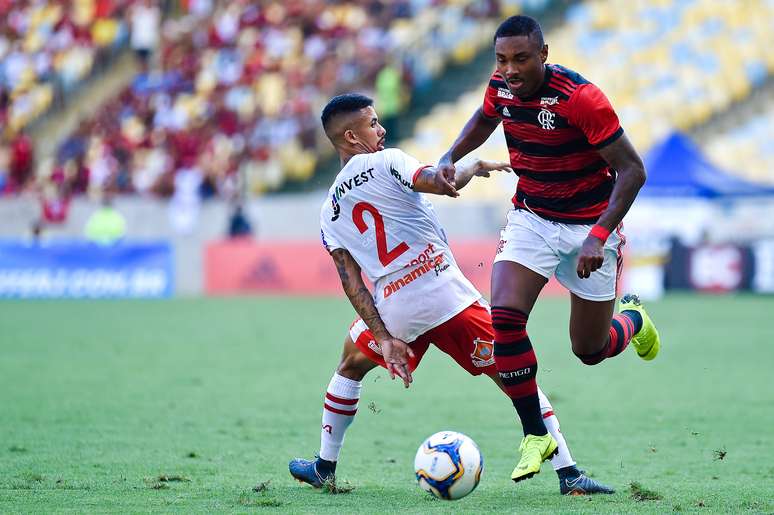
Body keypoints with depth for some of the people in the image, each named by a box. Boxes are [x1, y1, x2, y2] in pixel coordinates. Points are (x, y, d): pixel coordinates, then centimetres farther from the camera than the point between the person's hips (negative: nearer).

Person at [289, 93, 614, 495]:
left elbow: (351, 281, 10)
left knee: (352, 364, 33)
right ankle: (568, 475, -5)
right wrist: (474, 167, 5)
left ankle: (324, 467, 35)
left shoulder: (329, 213, 15)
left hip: (395, 309, 4)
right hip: (446, 293, -4)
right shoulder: (385, 163, -1)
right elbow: (443, 184, -16)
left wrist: (384, 339, 8)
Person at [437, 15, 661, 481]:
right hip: (530, 219, 4)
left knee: (591, 351, 6)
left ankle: (634, 319, 44)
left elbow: (633, 170, -24)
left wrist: (599, 236, -31)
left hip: (589, 226, -4)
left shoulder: (581, 98, -27)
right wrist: (451, 157, 2)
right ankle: (537, 435, -6)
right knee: (504, 317, -20)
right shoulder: (501, 87, -8)